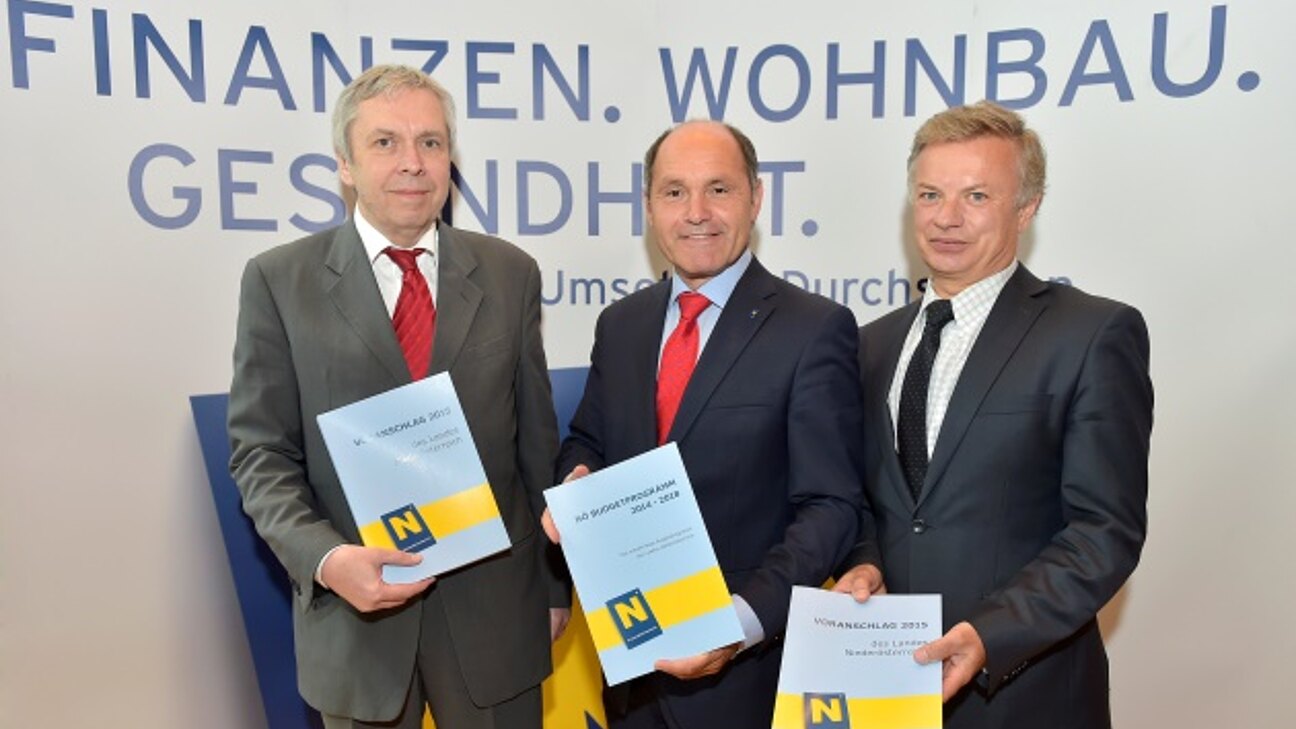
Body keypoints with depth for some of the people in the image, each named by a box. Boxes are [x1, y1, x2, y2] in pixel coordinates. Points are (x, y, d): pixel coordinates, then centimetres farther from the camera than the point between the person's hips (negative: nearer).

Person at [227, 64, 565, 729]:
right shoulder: (279, 280, -3)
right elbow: (261, 453, -3)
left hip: (495, 605, 1)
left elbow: (536, 440, 5)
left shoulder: (510, 274, 2)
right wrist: (325, 558, -19)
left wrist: (554, 584, 7)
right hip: (357, 606, -1)